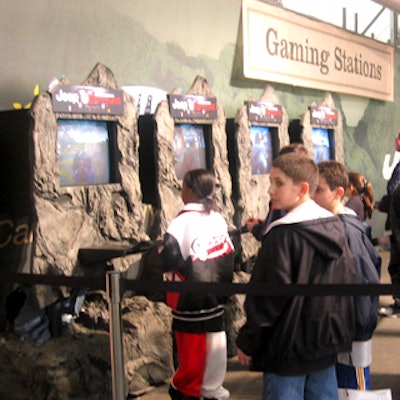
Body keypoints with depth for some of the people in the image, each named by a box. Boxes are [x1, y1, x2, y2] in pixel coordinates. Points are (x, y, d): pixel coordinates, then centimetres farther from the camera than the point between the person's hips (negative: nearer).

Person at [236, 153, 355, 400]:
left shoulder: (282, 234, -18)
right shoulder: (336, 226, 4)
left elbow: (268, 295, -18)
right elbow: (348, 279, 11)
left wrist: (247, 341, -8)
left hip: (289, 344, -7)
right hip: (328, 341, 7)